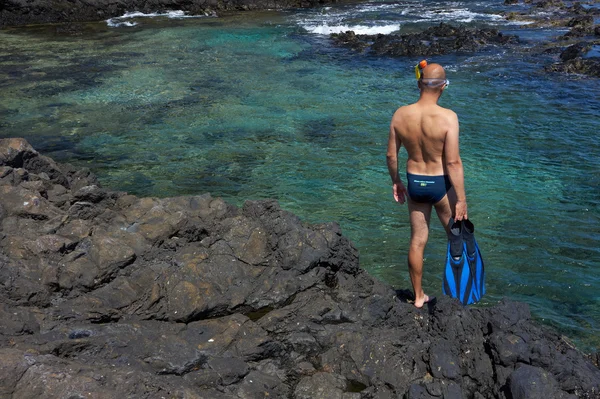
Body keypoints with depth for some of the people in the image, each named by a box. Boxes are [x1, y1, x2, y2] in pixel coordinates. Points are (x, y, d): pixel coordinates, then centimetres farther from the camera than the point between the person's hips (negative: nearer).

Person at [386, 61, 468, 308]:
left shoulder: (400, 115, -8)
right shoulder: (447, 117, -21)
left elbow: (391, 155, 0)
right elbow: (453, 162, -21)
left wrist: (396, 182, 16)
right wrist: (461, 199, -12)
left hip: (414, 183, 4)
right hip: (441, 184, -4)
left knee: (417, 241, 16)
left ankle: (418, 297, 29)